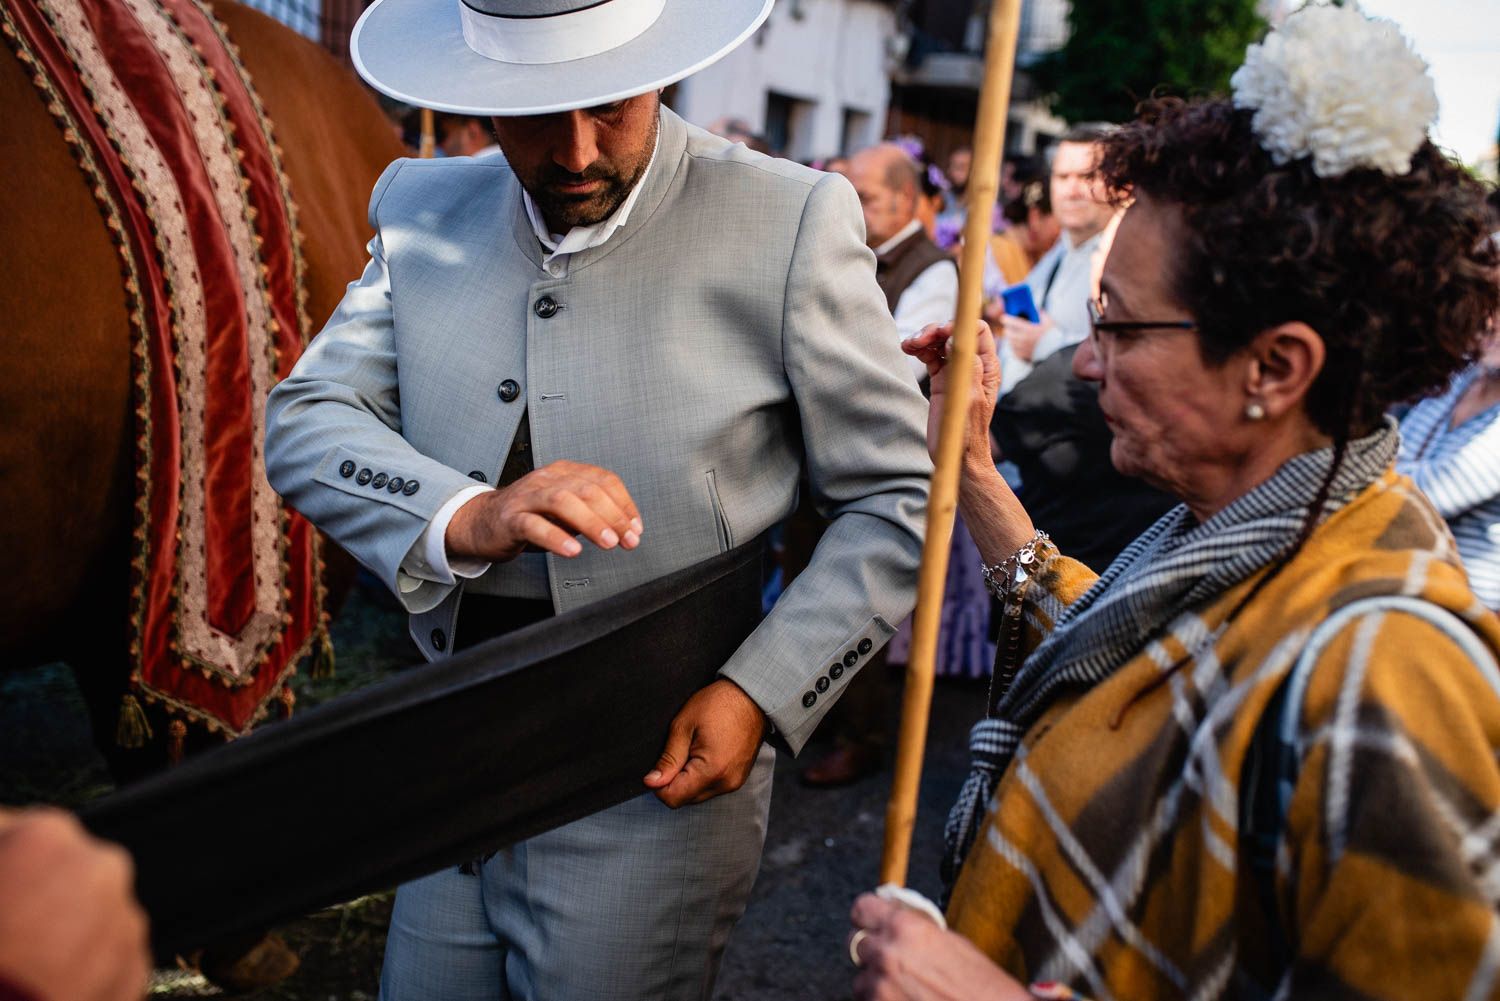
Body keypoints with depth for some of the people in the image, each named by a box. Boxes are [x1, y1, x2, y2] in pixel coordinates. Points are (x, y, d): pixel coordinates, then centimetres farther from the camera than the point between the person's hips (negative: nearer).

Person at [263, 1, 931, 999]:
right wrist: (465, 517, -24)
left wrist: (759, 693, -18)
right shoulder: (424, 211, 1)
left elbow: (898, 501, -7)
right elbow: (304, 420, -4)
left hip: (663, 781, -4)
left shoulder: (791, 220, -11)